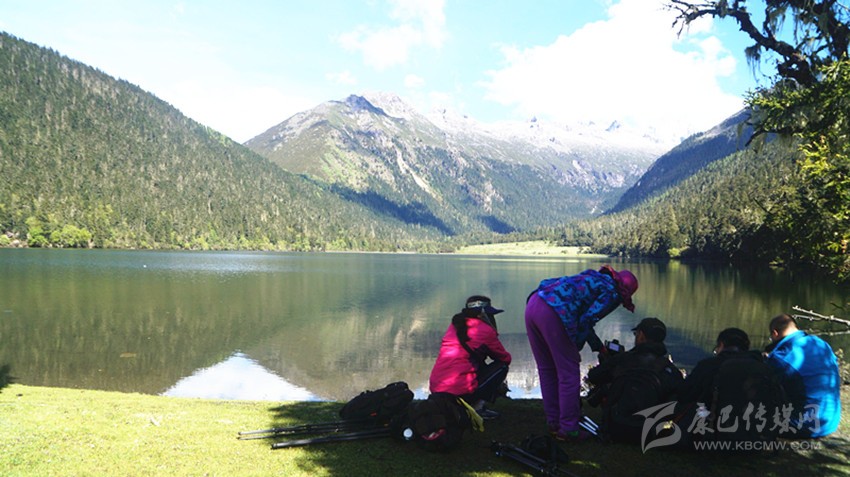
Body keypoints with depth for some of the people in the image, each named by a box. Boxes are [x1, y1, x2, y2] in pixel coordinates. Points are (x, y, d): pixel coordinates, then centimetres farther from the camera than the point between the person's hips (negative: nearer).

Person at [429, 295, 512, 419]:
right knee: (501, 366, 10)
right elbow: (505, 358, 9)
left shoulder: (454, 326, 18)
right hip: (460, 392, -7)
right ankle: (477, 408, -3)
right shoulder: (485, 330, -2)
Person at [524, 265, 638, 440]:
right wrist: (576, 349, 9)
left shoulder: (594, 278, 30)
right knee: (568, 373, 5)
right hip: (553, 313, -9)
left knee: (547, 371, 19)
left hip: (533, 303, 9)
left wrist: (599, 346, 34)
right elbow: (585, 321, -4)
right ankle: (568, 429, 12)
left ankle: (554, 422, 30)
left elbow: (583, 318, 31)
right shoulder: (612, 293, 6)